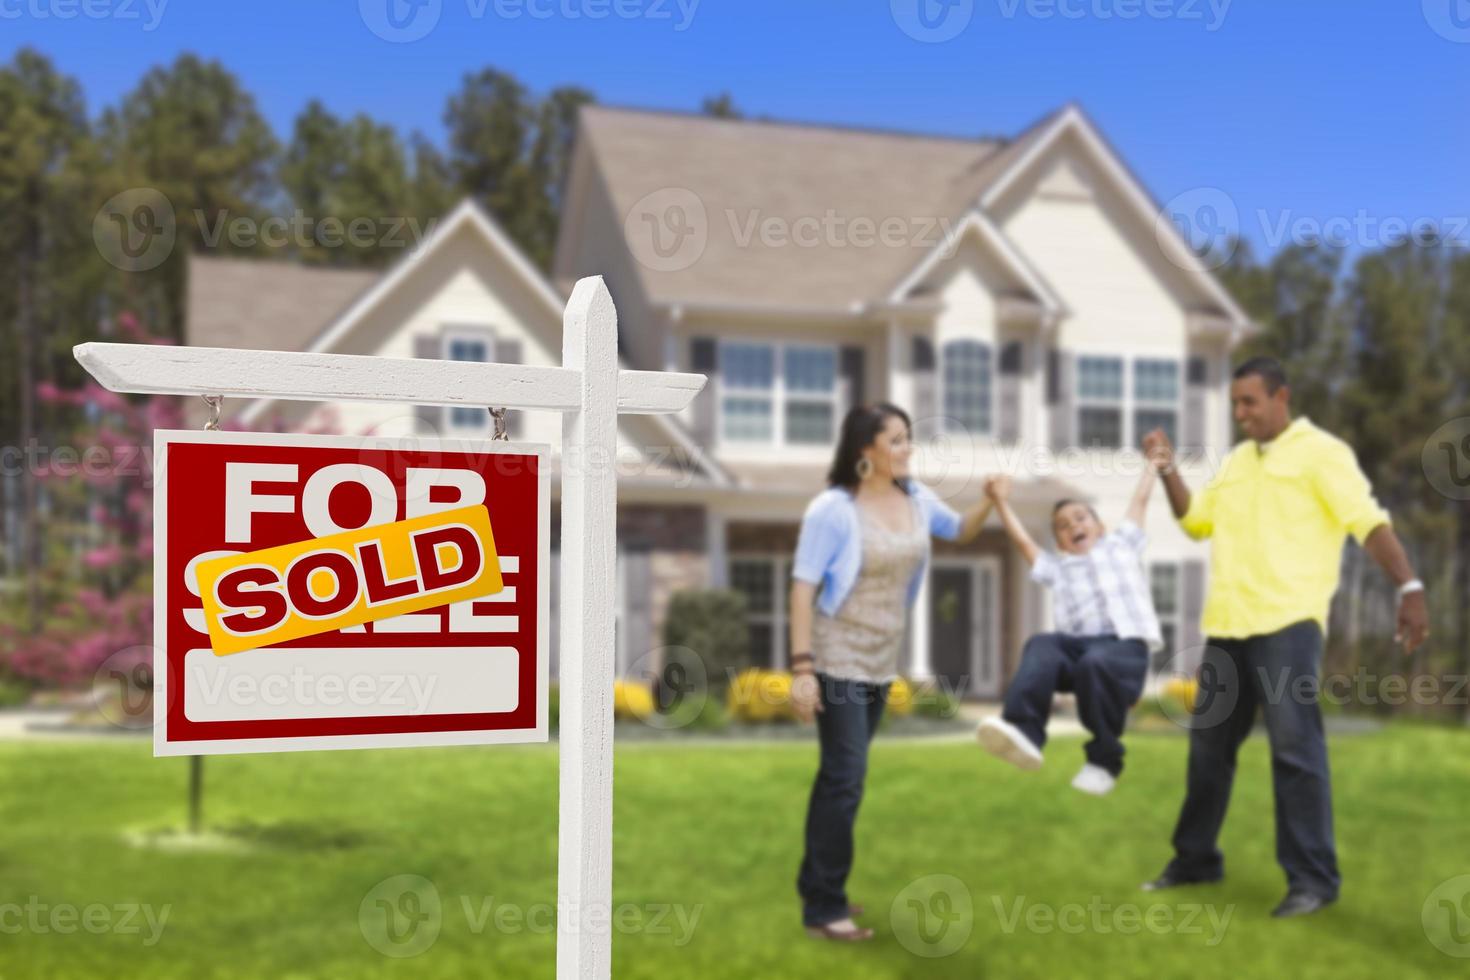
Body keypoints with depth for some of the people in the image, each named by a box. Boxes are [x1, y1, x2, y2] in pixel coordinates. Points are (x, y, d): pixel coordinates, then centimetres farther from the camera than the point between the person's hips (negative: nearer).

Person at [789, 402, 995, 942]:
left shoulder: (914, 497, 2)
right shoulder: (833, 509, -17)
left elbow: (961, 531, 18)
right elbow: (802, 587, -16)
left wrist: (990, 501, -3)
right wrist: (801, 666, -22)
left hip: (882, 659, 7)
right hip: (839, 659, -7)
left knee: (840, 773, 15)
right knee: (846, 778, -8)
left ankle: (816, 884, 28)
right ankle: (823, 908, 3)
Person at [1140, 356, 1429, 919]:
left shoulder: (1319, 451, -2)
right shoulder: (1236, 462, 19)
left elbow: (1368, 521, -10)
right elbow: (1196, 520, 21)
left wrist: (1409, 587, -20)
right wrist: (1167, 471, 8)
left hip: (1286, 622, -7)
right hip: (1226, 625, 7)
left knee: (1295, 747, -7)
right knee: (1209, 744, 13)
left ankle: (1313, 879, 2)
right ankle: (1196, 858, 26)